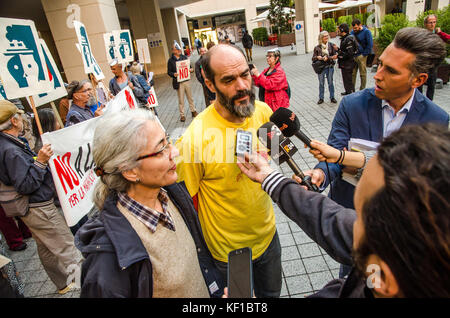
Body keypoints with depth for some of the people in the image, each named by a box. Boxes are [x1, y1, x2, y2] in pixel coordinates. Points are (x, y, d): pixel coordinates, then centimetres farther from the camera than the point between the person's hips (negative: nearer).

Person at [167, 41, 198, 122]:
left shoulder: (184, 57, 7)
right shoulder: (170, 60, -3)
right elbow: (169, 72, -2)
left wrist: (191, 69, -9)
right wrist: (173, 74, -22)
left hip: (187, 81, 3)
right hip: (178, 82, -3)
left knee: (190, 97, 13)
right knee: (181, 99, 3)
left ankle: (193, 111, 28)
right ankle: (182, 115, 13)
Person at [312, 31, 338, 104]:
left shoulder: (331, 45, -1)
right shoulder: (317, 48, -3)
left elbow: (335, 55, -4)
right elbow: (313, 58, 0)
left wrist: (328, 58, -21)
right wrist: (317, 57, -19)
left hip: (330, 67, 1)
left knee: (330, 82, 8)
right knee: (321, 83, 8)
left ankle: (332, 97, 20)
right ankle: (321, 98, 20)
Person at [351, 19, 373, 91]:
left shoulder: (366, 32, -4)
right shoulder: (352, 32, 9)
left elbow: (370, 45, -5)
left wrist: (364, 54, -9)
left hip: (361, 56, -4)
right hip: (353, 56, 4)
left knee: (363, 74, 2)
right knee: (352, 73, 5)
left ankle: (362, 90, 9)